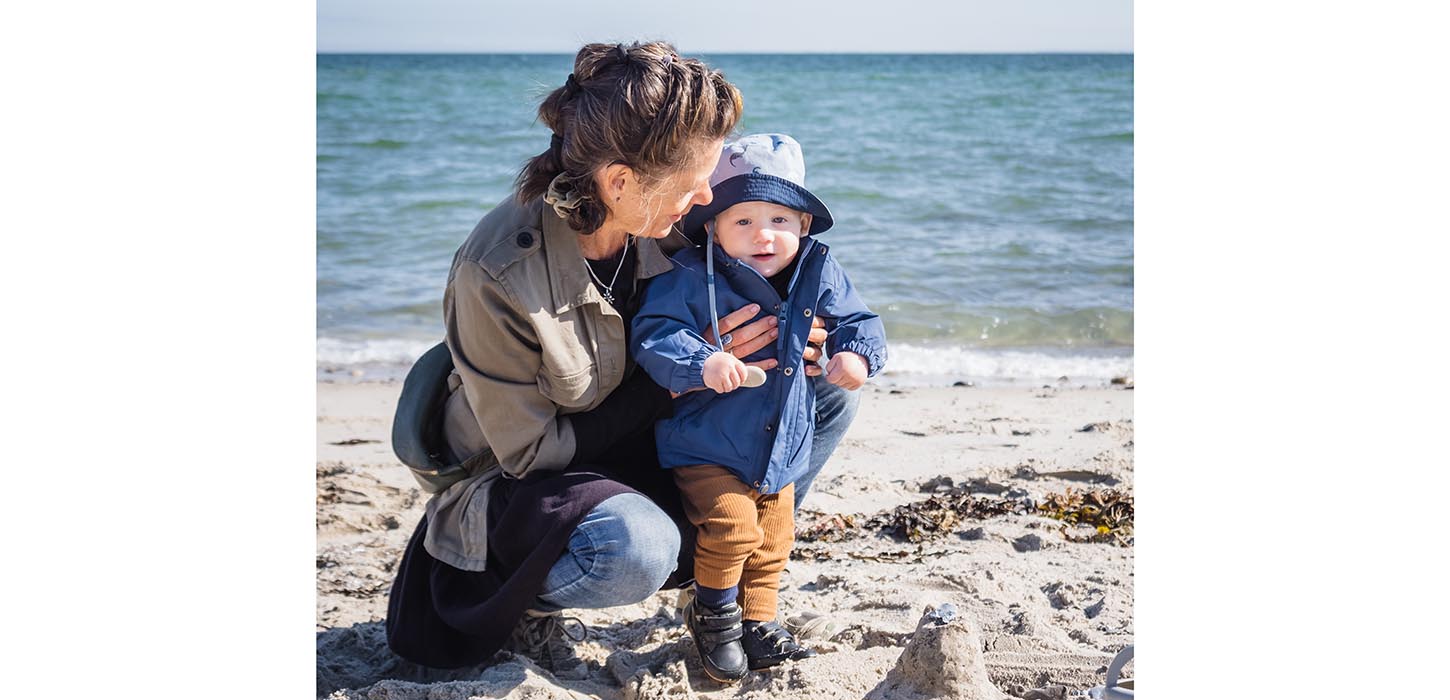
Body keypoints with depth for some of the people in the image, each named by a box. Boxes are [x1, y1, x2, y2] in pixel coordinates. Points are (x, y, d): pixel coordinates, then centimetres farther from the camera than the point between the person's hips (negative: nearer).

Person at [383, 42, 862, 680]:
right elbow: (530, 452, -23)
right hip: (507, 480, -6)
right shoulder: (496, 276, -32)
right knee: (634, 548, -40)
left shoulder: (659, 225, -14)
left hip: (635, 445, 7)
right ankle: (516, 601, -6)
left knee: (826, 396, -3)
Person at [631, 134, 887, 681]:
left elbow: (857, 319, 7)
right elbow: (653, 335, -24)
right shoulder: (690, 280, -18)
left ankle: (758, 623, 34)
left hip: (781, 449, 5)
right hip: (706, 447, -5)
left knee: (772, 540, 14)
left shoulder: (818, 274, -4)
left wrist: (857, 353, -16)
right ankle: (714, 614, 9)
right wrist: (701, 363, -41)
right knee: (731, 526, -18)